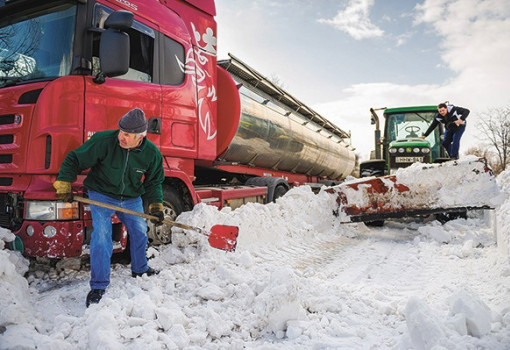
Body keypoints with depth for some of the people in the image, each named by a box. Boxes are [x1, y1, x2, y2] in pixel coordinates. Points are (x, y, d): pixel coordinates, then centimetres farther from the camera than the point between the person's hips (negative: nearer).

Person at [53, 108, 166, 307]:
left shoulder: (152, 153, -15)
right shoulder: (104, 141, -25)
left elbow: (154, 182, 0)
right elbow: (74, 160, -13)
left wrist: (156, 205, -9)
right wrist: (63, 185, -18)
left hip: (132, 199, 4)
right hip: (101, 196, -4)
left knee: (140, 231, 13)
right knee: (101, 236, -16)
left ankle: (139, 270, 39)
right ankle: (98, 285, -3)